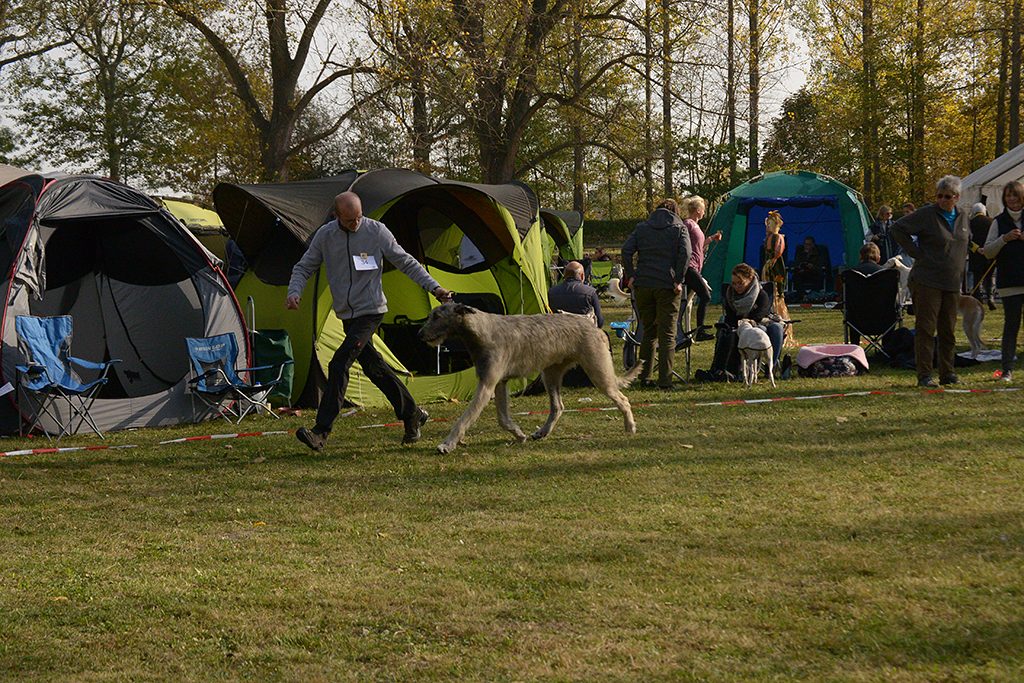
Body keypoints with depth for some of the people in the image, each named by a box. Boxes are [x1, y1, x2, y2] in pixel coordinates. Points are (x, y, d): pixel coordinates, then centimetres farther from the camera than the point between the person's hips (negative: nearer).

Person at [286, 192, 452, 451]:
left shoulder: (377, 231, -9)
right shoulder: (325, 235, -1)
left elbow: (406, 262, 0)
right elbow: (304, 267, 8)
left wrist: (433, 286, -5)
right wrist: (294, 291, -11)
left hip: (371, 311, -5)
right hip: (347, 314, 5)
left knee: (339, 365, -16)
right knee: (374, 367, 11)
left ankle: (321, 433, -17)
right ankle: (412, 414, 28)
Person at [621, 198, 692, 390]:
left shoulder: (642, 228, 14)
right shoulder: (679, 228, 6)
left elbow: (626, 250, 1)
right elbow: (685, 253, -10)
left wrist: (630, 276, 4)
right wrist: (678, 280, -9)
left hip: (643, 286, 3)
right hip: (667, 287, -3)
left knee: (648, 332, 16)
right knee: (667, 335, 0)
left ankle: (643, 377, 16)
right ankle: (665, 381, -5)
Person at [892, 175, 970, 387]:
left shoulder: (963, 217, 11)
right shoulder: (926, 214, -7)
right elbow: (898, 229, -6)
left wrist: (962, 261, 15)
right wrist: (917, 253, -9)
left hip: (952, 283, 6)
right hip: (927, 281, -6)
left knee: (948, 331, 9)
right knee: (926, 329, -5)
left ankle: (947, 373, 18)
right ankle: (924, 375, -2)